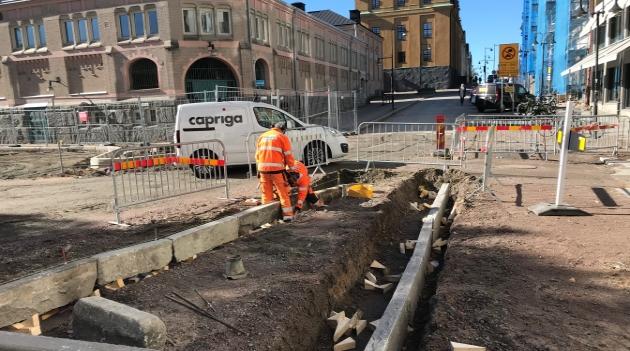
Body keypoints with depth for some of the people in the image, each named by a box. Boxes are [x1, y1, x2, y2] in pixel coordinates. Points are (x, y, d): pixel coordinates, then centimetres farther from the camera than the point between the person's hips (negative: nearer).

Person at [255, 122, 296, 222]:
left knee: (266, 194, 11)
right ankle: (287, 215, 4)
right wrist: (292, 169, 7)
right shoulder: (282, 137, 4)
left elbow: (257, 155, 19)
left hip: (263, 168, 4)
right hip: (277, 169, -4)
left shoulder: (262, 137, 20)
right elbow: (288, 155, 0)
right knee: (283, 193, 3)